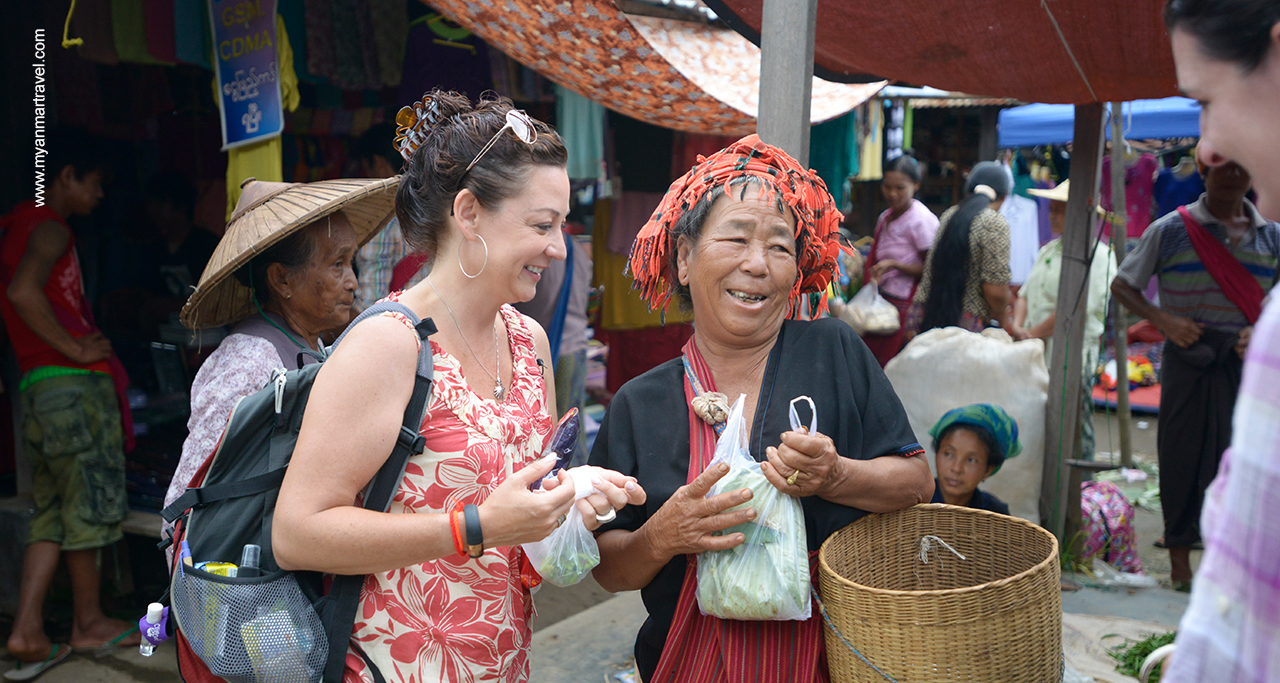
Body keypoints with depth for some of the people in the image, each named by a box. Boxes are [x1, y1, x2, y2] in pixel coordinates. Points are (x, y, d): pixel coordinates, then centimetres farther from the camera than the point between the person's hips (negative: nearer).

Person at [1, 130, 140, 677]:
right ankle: (88, 621, 15)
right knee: (88, 503, 3)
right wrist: (76, 349, -17)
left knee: (53, 510, 10)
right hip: (73, 384, -9)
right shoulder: (50, 227, -9)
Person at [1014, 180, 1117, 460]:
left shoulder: (1098, 255, -10)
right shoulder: (1049, 250, 18)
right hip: (1035, 356, 8)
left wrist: (1033, 334, -15)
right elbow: (1025, 293, 18)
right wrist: (1017, 328, 0)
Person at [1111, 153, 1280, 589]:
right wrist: (1162, 319, -14)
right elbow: (1122, 286, 1)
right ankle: (1180, 555, 15)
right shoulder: (1172, 230, -2)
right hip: (1189, 354, -2)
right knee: (1182, 452, 2)